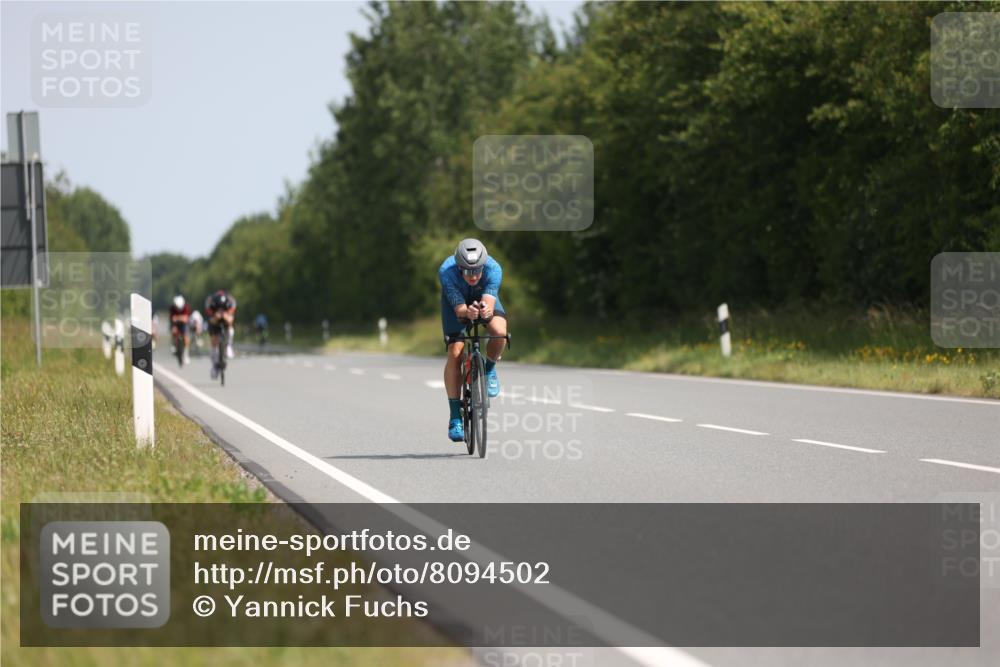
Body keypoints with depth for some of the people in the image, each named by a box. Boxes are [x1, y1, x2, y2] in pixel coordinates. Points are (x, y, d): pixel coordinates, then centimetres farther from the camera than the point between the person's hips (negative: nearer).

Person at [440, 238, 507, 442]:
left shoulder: (493, 269, -36)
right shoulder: (446, 272, -38)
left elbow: (489, 303, -45)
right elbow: (459, 309, -42)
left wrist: (487, 310, -69)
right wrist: (468, 312, -65)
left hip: (485, 298, 1)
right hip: (457, 301, -1)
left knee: (500, 331, -31)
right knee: (455, 353, -17)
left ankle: (489, 368, 2)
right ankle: (455, 417, -8)